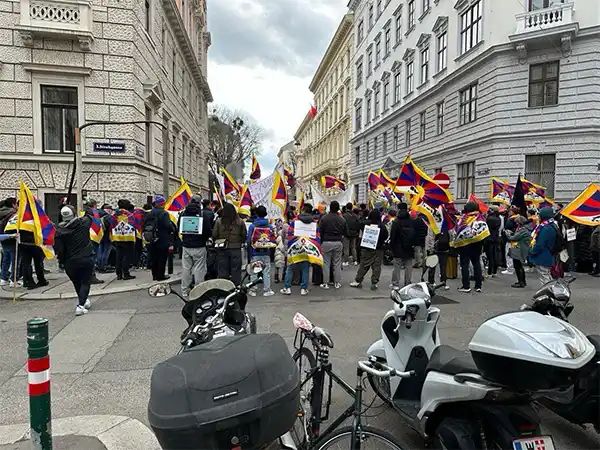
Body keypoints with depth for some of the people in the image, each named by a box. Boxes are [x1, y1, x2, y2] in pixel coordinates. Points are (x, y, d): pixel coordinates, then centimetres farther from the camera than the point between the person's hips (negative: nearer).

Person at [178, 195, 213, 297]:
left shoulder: (183, 213, 3)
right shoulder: (204, 214, -11)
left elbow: (179, 227, 13)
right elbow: (208, 230, -11)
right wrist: (207, 237, 9)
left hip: (186, 246, 4)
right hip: (199, 246, -4)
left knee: (186, 268, 11)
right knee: (199, 269, 1)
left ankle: (185, 291, 19)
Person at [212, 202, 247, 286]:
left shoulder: (219, 221, -6)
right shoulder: (240, 222, -5)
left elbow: (214, 235, -1)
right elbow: (244, 236, 1)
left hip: (222, 250, 0)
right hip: (236, 249, 0)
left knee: (222, 271, 9)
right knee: (236, 270, 8)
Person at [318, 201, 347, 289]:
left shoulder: (324, 218, -8)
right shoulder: (342, 219, 0)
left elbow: (320, 231, -5)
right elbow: (346, 233, 7)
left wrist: (321, 242, 7)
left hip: (326, 243, -2)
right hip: (338, 243, 2)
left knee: (326, 263, 5)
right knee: (337, 263, 10)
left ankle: (325, 283, 8)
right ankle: (337, 283, 15)